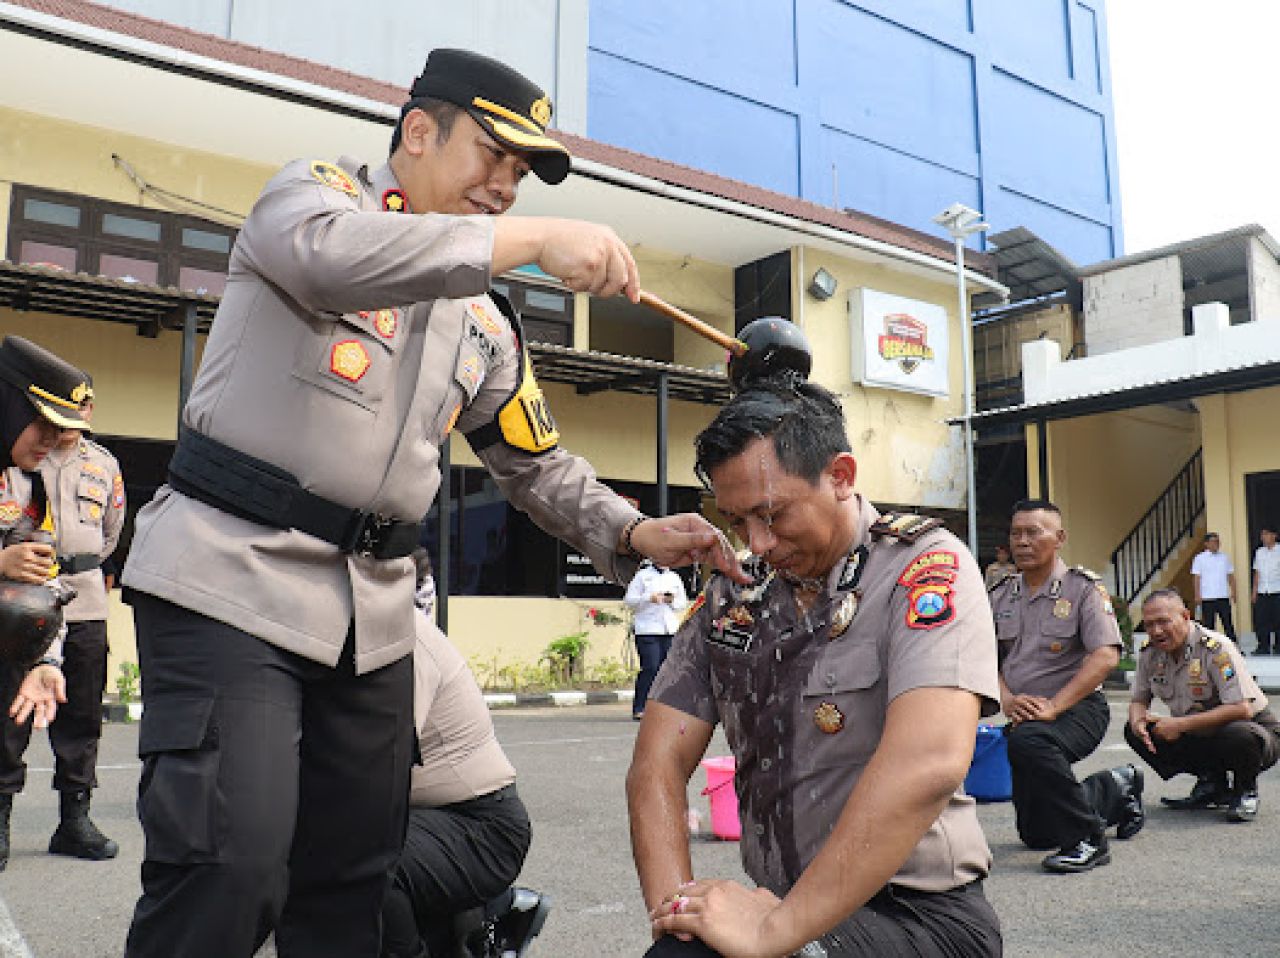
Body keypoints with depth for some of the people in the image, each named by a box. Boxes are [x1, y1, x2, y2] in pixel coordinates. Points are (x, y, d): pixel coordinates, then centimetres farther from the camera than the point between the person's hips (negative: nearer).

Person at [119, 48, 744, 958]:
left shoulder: (485, 323, 16)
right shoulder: (313, 190, 0)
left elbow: (537, 466, 18)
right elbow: (331, 253, -26)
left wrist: (635, 533, 0)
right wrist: (535, 238, -28)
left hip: (373, 608, 6)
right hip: (233, 572, -6)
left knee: (352, 876, 11)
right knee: (232, 869, -16)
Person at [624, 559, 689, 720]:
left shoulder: (675, 578, 18)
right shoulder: (643, 575, 4)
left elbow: (683, 603, 20)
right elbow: (629, 600, -1)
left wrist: (673, 601, -1)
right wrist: (649, 598, -14)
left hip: (670, 630, 5)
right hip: (647, 630, -5)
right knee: (650, 668, -11)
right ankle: (639, 708, -4)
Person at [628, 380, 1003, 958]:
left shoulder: (923, 565, -12)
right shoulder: (730, 596, 5)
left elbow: (928, 764, -25)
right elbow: (658, 763, 2)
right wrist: (676, 911, -15)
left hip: (919, 911, -5)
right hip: (776, 905, 6)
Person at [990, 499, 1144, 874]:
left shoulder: (1083, 587, -9)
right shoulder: (1001, 596, 7)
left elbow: (1105, 657, -20)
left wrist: (1052, 707, -27)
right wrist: (1009, 701, -15)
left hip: (1078, 707, -6)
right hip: (1024, 716, 7)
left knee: (1028, 741, -40)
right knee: (1035, 834, 13)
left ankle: (1087, 840, -21)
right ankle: (1118, 788, 39)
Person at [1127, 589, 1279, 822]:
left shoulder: (1215, 648, -24)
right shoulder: (1149, 653, -5)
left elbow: (1242, 709, -31)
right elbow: (1139, 700, 6)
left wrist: (1180, 724, -32)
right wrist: (1138, 722, -20)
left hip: (1254, 728, -6)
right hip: (1200, 735, 7)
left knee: (1238, 736, -40)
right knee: (1134, 732, -10)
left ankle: (1245, 790, -4)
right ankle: (1212, 785, 4)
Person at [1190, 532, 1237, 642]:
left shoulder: (1225, 557, 11)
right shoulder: (1200, 559, 1)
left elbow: (1231, 576, 13)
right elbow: (1196, 578, -3)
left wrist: (1233, 592, 4)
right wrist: (1197, 595, -9)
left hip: (1224, 596, 3)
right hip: (1207, 597, -3)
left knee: (1228, 623, 4)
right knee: (1208, 625, 2)